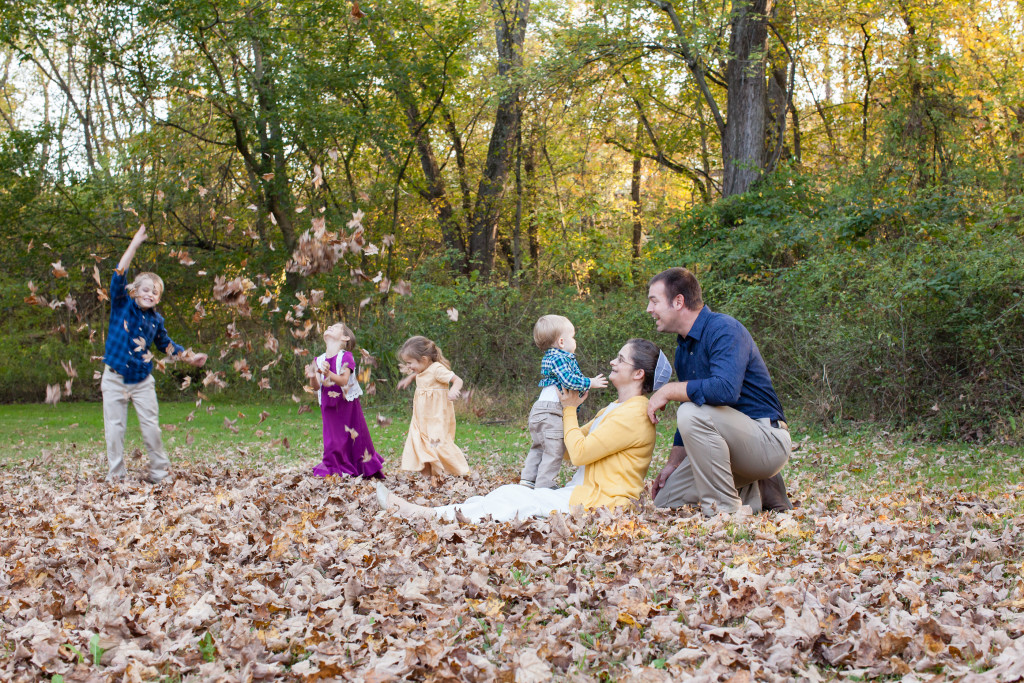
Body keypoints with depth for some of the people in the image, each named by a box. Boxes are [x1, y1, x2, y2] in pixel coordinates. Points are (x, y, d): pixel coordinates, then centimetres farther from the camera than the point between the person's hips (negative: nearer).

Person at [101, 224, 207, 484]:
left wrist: (189, 357, 21)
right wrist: (134, 245, -22)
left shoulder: (156, 319, 5)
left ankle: (159, 470, 17)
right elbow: (118, 277, -17)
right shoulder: (122, 306, -4)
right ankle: (115, 474, 10)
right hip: (115, 378, -2)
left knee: (151, 425, 3)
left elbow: (166, 344, 22)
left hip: (143, 381, 2)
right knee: (114, 426, 1)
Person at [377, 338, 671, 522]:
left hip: (597, 503, -9)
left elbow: (579, 453, -16)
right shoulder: (616, 408, 20)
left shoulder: (633, 415, -14)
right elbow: (568, 450, 18)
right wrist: (567, 407, 6)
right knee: (512, 492, -4)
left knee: (517, 499, -15)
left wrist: (569, 410, -3)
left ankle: (434, 515, -17)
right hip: (580, 492, 9)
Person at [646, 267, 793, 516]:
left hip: (767, 440, -9)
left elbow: (725, 390, -35)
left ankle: (724, 509, -21)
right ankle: (753, 492, 10)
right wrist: (672, 464, 13)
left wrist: (669, 391, -23)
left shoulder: (724, 329, -17)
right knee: (665, 500, 2)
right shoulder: (683, 348, 12)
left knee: (693, 412, -32)